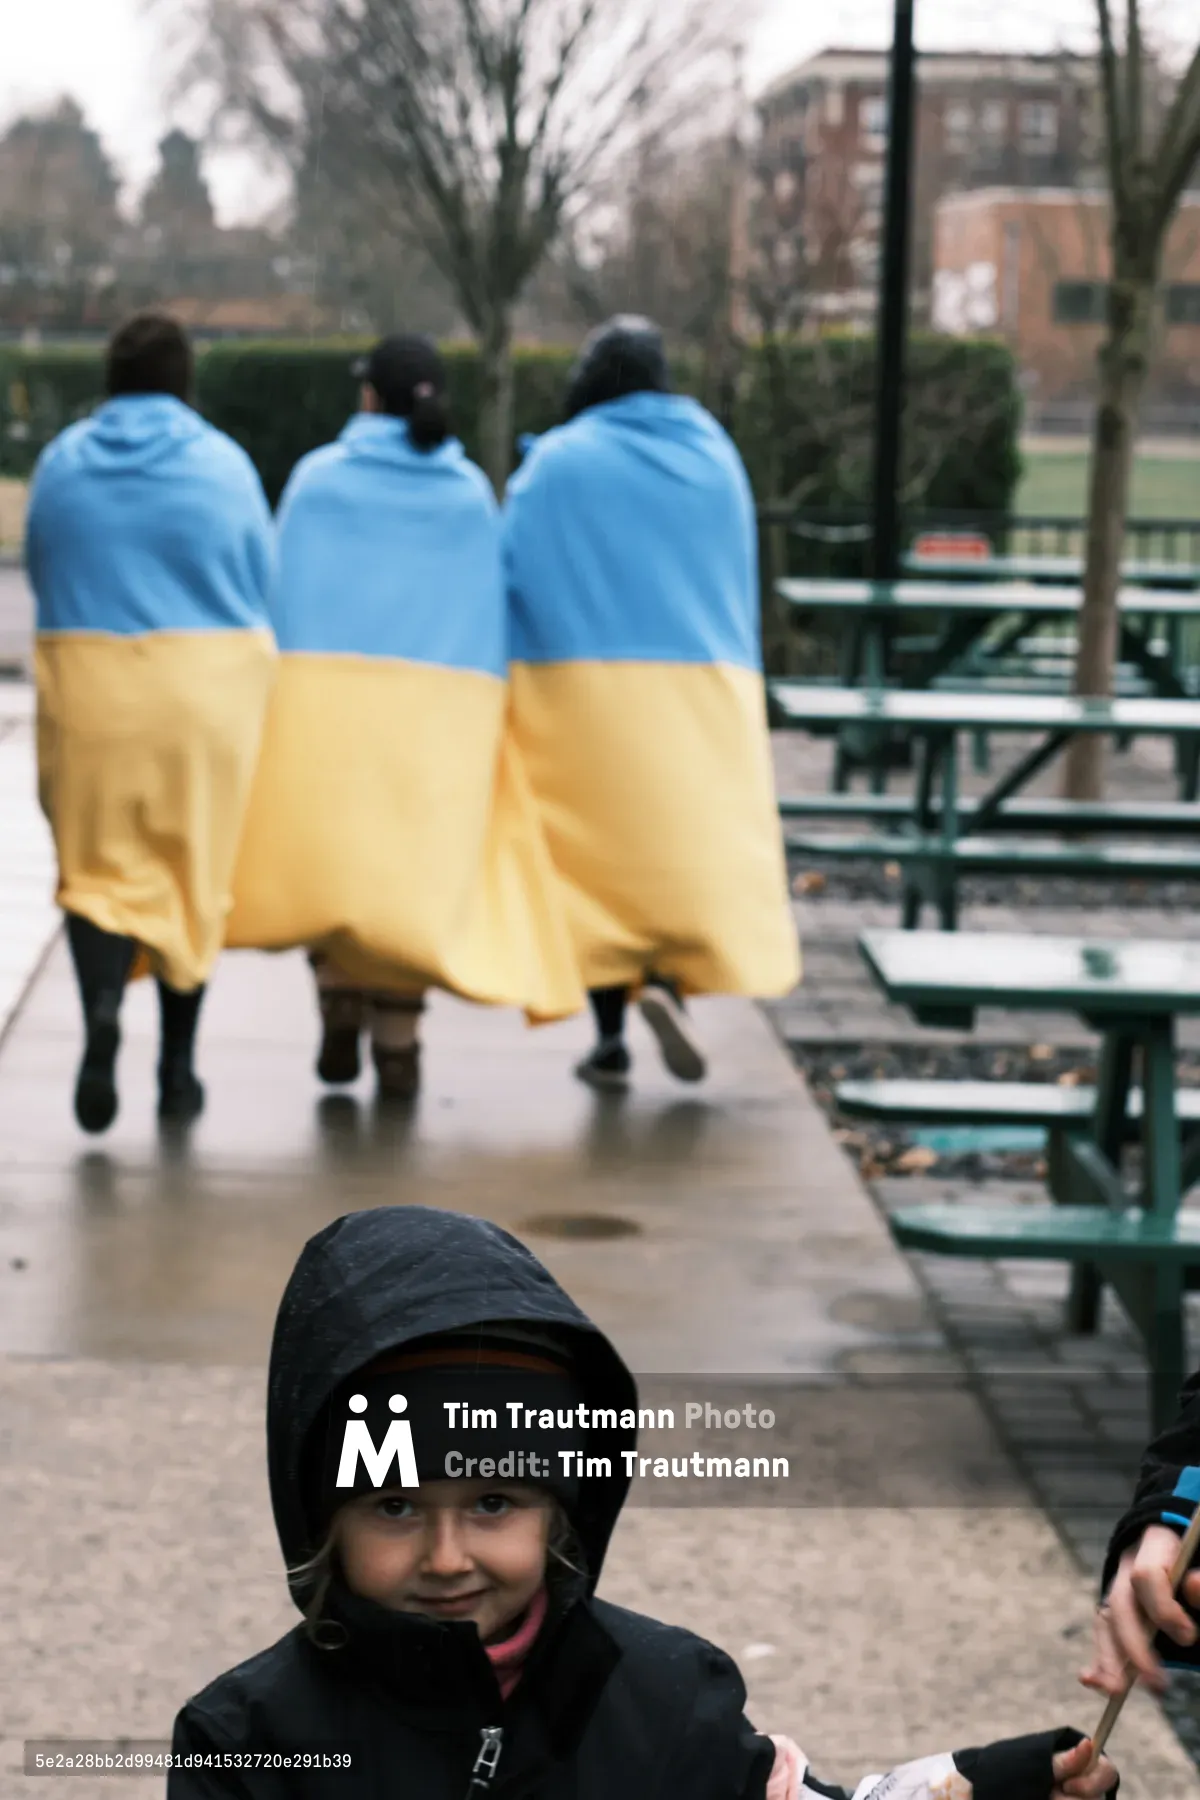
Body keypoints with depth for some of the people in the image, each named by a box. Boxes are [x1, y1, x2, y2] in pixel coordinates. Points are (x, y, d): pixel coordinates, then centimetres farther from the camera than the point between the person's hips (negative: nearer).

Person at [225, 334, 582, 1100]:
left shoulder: (318, 478, 2)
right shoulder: (473, 492, 7)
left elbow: (284, 595, -2)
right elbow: (490, 612, 5)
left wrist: (274, 697, 1)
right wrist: (482, 719, 9)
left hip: (329, 692, -1)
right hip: (443, 707, 1)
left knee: (328, 859, 13)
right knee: (415, 865, 9)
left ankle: (340, 1014, 0)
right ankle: (396, 1041, 5)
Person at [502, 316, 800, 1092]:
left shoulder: (556, 463, -3)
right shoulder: (714, 455, 6)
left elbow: (516, 575, -7)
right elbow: (741, 580, 10)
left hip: (585, 683, -1)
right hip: (700, 690, 2)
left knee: (598, 847, 5)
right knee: (697, 842, 8)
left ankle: (611, 1037, 3)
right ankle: (671, 976, -16)